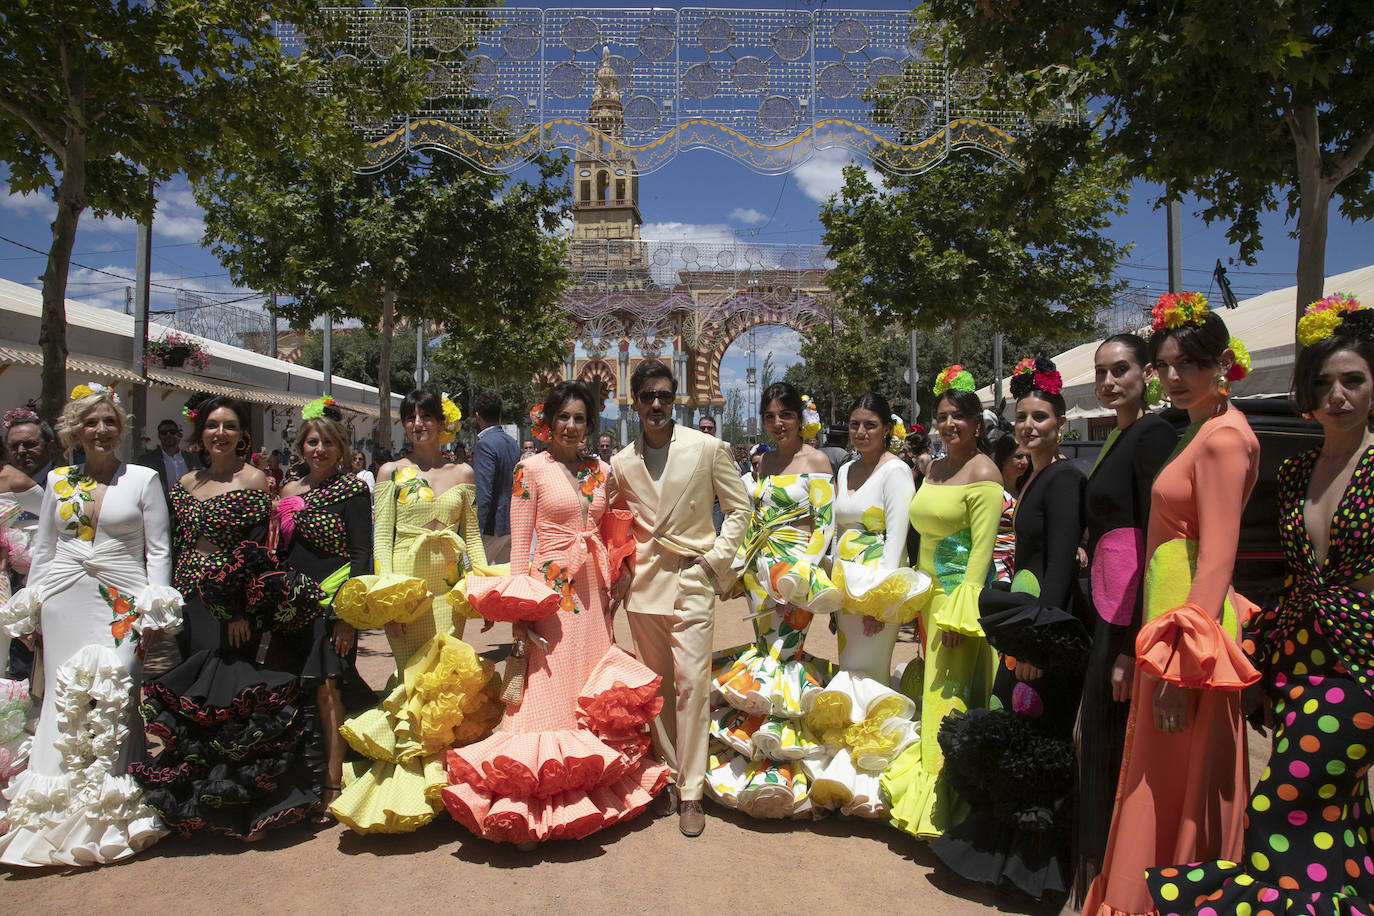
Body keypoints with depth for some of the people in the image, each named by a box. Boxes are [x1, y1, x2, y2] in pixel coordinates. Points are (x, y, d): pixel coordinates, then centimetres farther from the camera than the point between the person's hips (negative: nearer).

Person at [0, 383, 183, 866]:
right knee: (63, 700, 3)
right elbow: (42, 550, 17)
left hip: (122, 605, -3)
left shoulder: (143, 479, 2)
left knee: (112, 701, -8)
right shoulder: (58, 481, 12)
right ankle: (56, 812, 15)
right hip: (63, 604, 3)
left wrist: (156, 609, -8)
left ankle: (109, 811, 5)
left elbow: (158, 549, 0)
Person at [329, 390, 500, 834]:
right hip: (405, 584, -2)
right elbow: (381, 535, 1)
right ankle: (412, 771, 7)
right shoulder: (392, 472, 6)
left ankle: (438, 771, 15)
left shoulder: (463, 473, 12)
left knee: (447, 672, 1)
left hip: (449, 586, 2)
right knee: (415, 674, -5)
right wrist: (384, 588, -10)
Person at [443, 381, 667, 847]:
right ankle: (527, 808, 7)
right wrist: (520, 608, -11)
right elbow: (519, 543, -5)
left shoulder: (599, 471, 11)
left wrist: (609, 593, 8)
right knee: (548, 695, -4)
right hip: (550, 593, -5)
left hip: (592, 596, 5)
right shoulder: (531, 470, -2)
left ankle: (588, 797, 23)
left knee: (593, 696, 9)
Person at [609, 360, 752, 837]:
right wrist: (619, 573, 7)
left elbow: (739, 507, 4)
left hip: (692, 580, -3)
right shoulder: (621, 463, 7)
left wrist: (717, 559, -5)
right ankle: (668, 777, 24)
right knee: (658, 685, 11)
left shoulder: (708, 449, -3)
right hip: (642, 583, 3)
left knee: (691, 682, -6)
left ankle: (691, 792, 5)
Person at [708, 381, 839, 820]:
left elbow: (825, 524, -9)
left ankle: (778, 768, 4)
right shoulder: (766, 462, 15)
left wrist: (803, 570, -17)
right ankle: (758, 751, 19)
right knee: (766, 649, 8)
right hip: (761, 568, 6)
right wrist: (740, 562, 10)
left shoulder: (815, 460, -4)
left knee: (779, 656, -6)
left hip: (796, 568, -6)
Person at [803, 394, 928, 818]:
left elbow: (897, 537, -15)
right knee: (851, 675, 10)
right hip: (845, 586, 7)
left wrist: (880, 596, -20)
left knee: (864, 676, -6)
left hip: (881, 586, -7)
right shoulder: (844, 471, 14)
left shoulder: (895, 471, -8)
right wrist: (832, 586, 13)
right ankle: (845, 774, 19)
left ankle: (861, 777, 4)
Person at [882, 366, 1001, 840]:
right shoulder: (934, 467, 12)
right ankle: (927, 797, 26)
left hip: (962, 595, -8)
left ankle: (945, 805, 9)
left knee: (950, 697, -3)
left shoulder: (983, 473, -12)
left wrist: (958, 613, -20)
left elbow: (981, 550, -16)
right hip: (930, 593, 8)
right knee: (930, 693, 14)